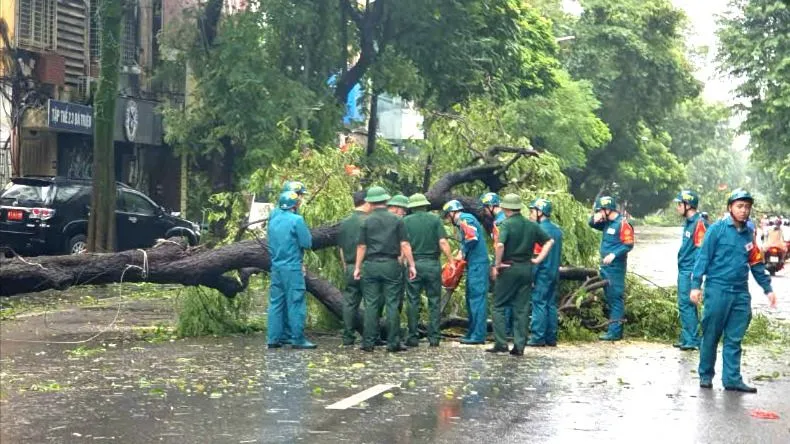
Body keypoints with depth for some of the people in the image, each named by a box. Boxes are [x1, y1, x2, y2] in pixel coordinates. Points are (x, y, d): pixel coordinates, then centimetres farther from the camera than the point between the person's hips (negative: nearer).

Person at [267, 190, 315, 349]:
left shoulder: (273, 221, 11)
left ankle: (274, 339, 10)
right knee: (296, 304, -2)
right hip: (292, 268, -7)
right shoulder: (296, 220, -11)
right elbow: (307, 243, -11)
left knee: (275, 303, 9)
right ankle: (298, 339, -1)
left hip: (276, 267, 7)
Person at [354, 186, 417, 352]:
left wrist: (357, 267, 9)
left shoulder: (366, 221, 1)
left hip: (371, 265, 0)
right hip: (391, 265, 0)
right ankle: (393, 342, 3)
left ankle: (368, 342, 5)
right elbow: (404, 244, -2)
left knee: (371, 305, 4)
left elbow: (361, 246, 2)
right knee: (392, 304, 3)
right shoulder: (396, 220, 1)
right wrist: (411, 265, 3)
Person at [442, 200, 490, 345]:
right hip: (475, 263, 10)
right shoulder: (463, 222, 21)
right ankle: (472, 332, 20)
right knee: (471, 298, 14)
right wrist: (462, 253, 5)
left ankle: (478, 335, -10)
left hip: (477, 263, -10)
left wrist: (462, 253, -9)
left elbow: (472, 238, -22)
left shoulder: (465, 219, -9)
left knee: (477, 298, -10)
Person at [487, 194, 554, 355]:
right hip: (526, 269, 5)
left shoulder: (507, 224, -11)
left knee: (499, 306, 6)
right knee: (521, 308, 8)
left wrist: (497, 264, -14)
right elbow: (549, 241, 11)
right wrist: (538, 259, 9)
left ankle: (500, 343, 1)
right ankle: (519, 346, 7)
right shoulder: (532, 225, 8)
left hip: (508, 268, -5)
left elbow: (500, 245, -25)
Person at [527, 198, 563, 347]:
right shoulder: (557, 230, 13)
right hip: (555, 273, 8)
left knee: (539, 304, -6)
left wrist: (531, 276, -14)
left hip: (542, 273, -8)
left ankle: (538, 337, -6)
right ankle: (551, 337, 12)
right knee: (551, 304, 10)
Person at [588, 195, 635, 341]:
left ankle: (615, 332, -9)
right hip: (605, 266, 9)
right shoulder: (607, 223, 13)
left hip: (616, 267, -9)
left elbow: (628, 245, -16)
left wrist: (613, 255, -24)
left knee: (616, 298, -8)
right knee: (609, 298, 13)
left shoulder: (622, 224, -12)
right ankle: (614, 329, 20)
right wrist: (595, 218, 4)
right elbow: (592, 224, 26)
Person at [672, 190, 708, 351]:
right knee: (684, 304, 14)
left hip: (690, 271, -10)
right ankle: (686, 338, 21)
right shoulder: (689, 222, 16)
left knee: (686, 304, -9)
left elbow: (701, 249, -19)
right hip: (684, 270, 10)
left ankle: (692, 340, -5)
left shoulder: (699, 223, -15)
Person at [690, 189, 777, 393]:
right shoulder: (717, 229, -4)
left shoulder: (749, 234, 11)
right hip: (717, 290, -4)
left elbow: (757, 264, 17)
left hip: (741, 293, 4)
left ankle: (732, 379, 9)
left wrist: (767, 289, 15)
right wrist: (696, 285, -10)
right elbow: (703, 257, -5)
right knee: (711, 336, 4)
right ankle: (705, 375, 17)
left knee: (734, 339, 6)